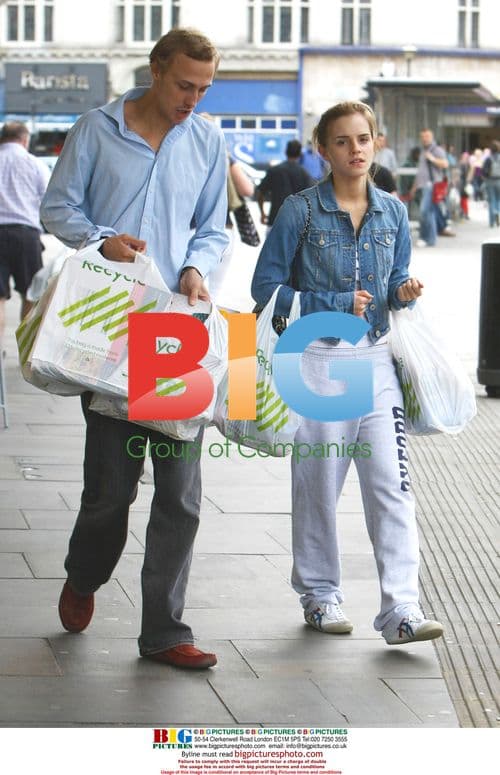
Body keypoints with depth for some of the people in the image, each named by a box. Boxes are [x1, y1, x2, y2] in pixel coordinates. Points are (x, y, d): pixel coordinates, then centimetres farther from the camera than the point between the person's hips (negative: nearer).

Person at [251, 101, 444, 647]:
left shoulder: (392, 212, 6)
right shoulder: (300, 211, -6)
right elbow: (267, 286, -5)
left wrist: (405, 293, -8)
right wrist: (335, 306, -14)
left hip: (376, 360, 3)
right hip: (317, 360, -3)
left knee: (391, 483, -7)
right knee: (318, 484, 7)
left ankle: (401, 611, -9)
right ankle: (320, 596, 23)